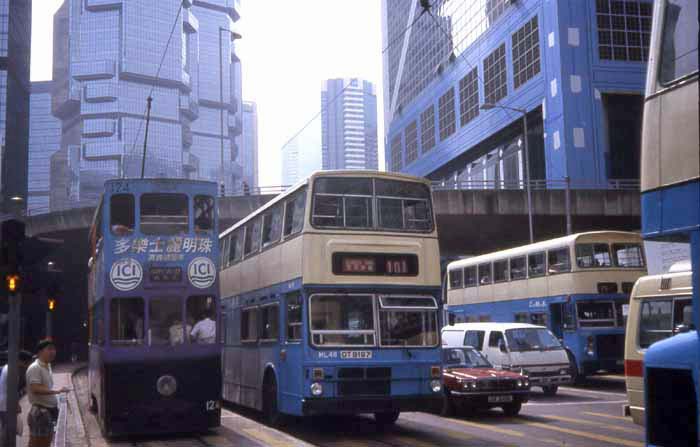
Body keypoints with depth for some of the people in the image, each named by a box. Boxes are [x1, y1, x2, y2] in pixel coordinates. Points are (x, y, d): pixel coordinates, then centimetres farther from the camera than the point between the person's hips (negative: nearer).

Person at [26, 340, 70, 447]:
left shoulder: (47, 367, 14)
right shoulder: (35, 368, -15)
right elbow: (35, 389, -27)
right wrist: (56, 391, -33)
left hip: (49, 410, 10)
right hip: (40, 411, -10)